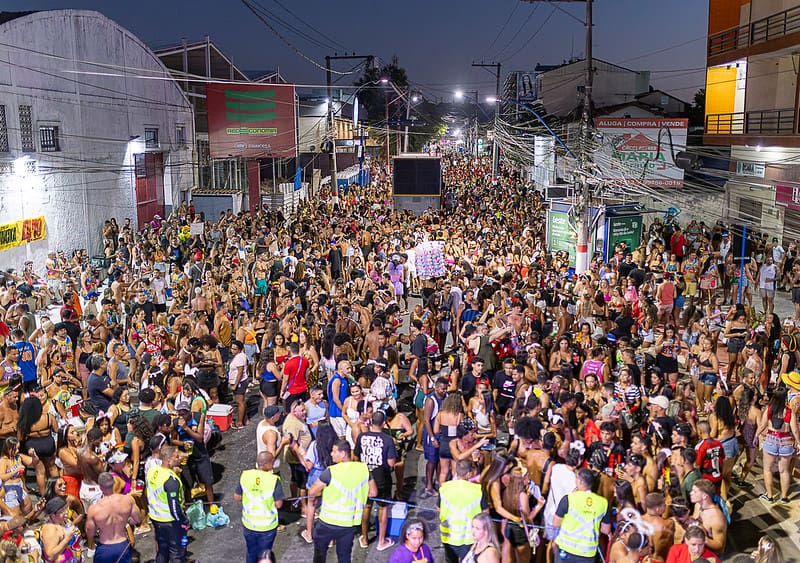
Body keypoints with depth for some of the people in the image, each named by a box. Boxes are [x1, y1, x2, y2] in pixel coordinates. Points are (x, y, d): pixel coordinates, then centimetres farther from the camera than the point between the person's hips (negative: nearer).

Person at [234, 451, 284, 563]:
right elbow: (278, 504, -16)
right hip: (267, 526, -3)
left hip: (248, 524, 3)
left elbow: (236, 497, -2)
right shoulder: (274, 480, -22)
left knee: (251, 552, 24)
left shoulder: (245, 475, -12)